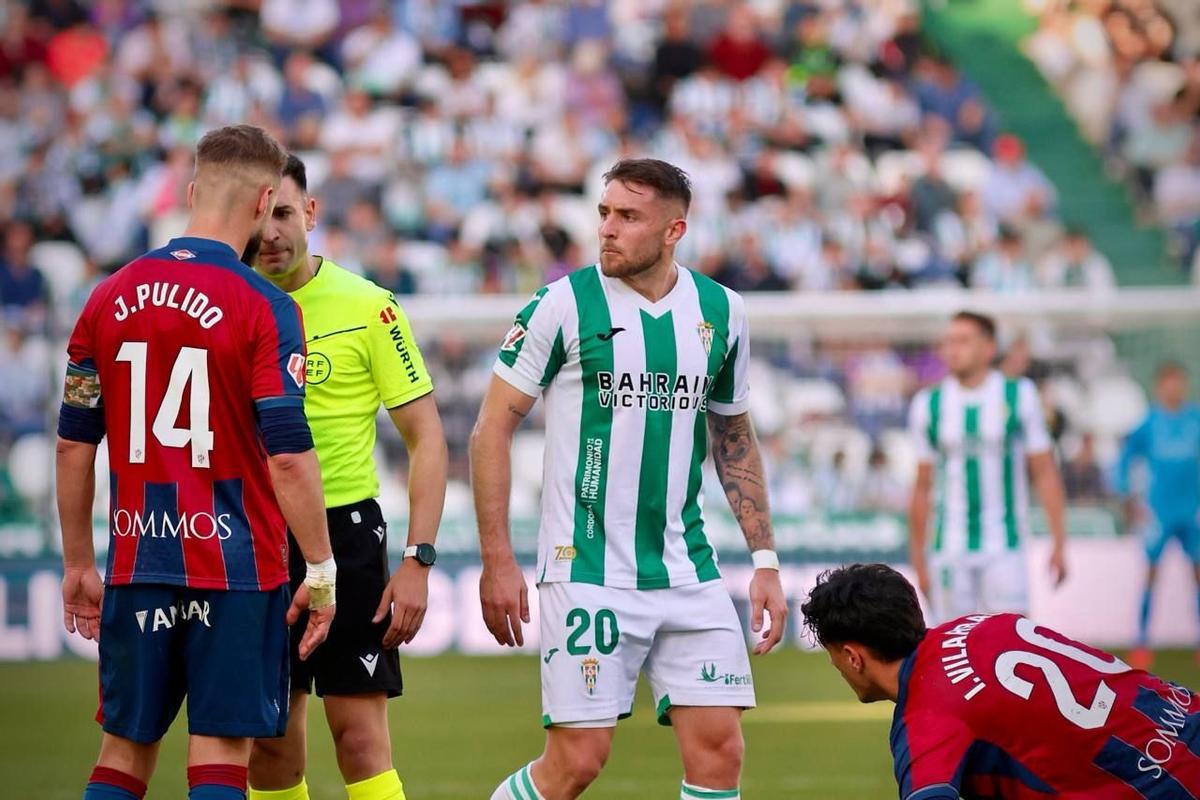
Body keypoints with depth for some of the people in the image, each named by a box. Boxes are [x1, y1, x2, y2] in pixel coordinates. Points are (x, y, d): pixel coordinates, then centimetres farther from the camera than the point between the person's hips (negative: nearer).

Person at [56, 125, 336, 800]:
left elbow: (74, 446, 9)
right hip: (238, 567, -4)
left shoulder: (110, 298, 5)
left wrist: (79, 564, 18)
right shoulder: (265, 309, -10)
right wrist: (321, 571, -6)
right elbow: (288, 455, -14)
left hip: (137, 564, 4)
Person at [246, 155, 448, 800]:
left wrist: (417, 560, -11)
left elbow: (426, 437, -3)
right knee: (268, 744, 7)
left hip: (343, 526, -4)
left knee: (361, 739, -9)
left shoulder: (367, 306, -6)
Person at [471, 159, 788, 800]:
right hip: (586, 572, -4)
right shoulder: (565, 304, -7)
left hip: (688, 573, 4)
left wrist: (765, 560, 13)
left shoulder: (721, 312, 6)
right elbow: (492, 429, -3)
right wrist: (498, 562, -8)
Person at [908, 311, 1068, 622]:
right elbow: (922, 486, 12)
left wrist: (1059, 542, -1)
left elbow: (1045, 474, 3)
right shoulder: (929, 405, 6)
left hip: (1003, 548, -2)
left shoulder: (1018, 396, 1)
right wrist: (918, 558, 11)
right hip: (949, 549, 2)